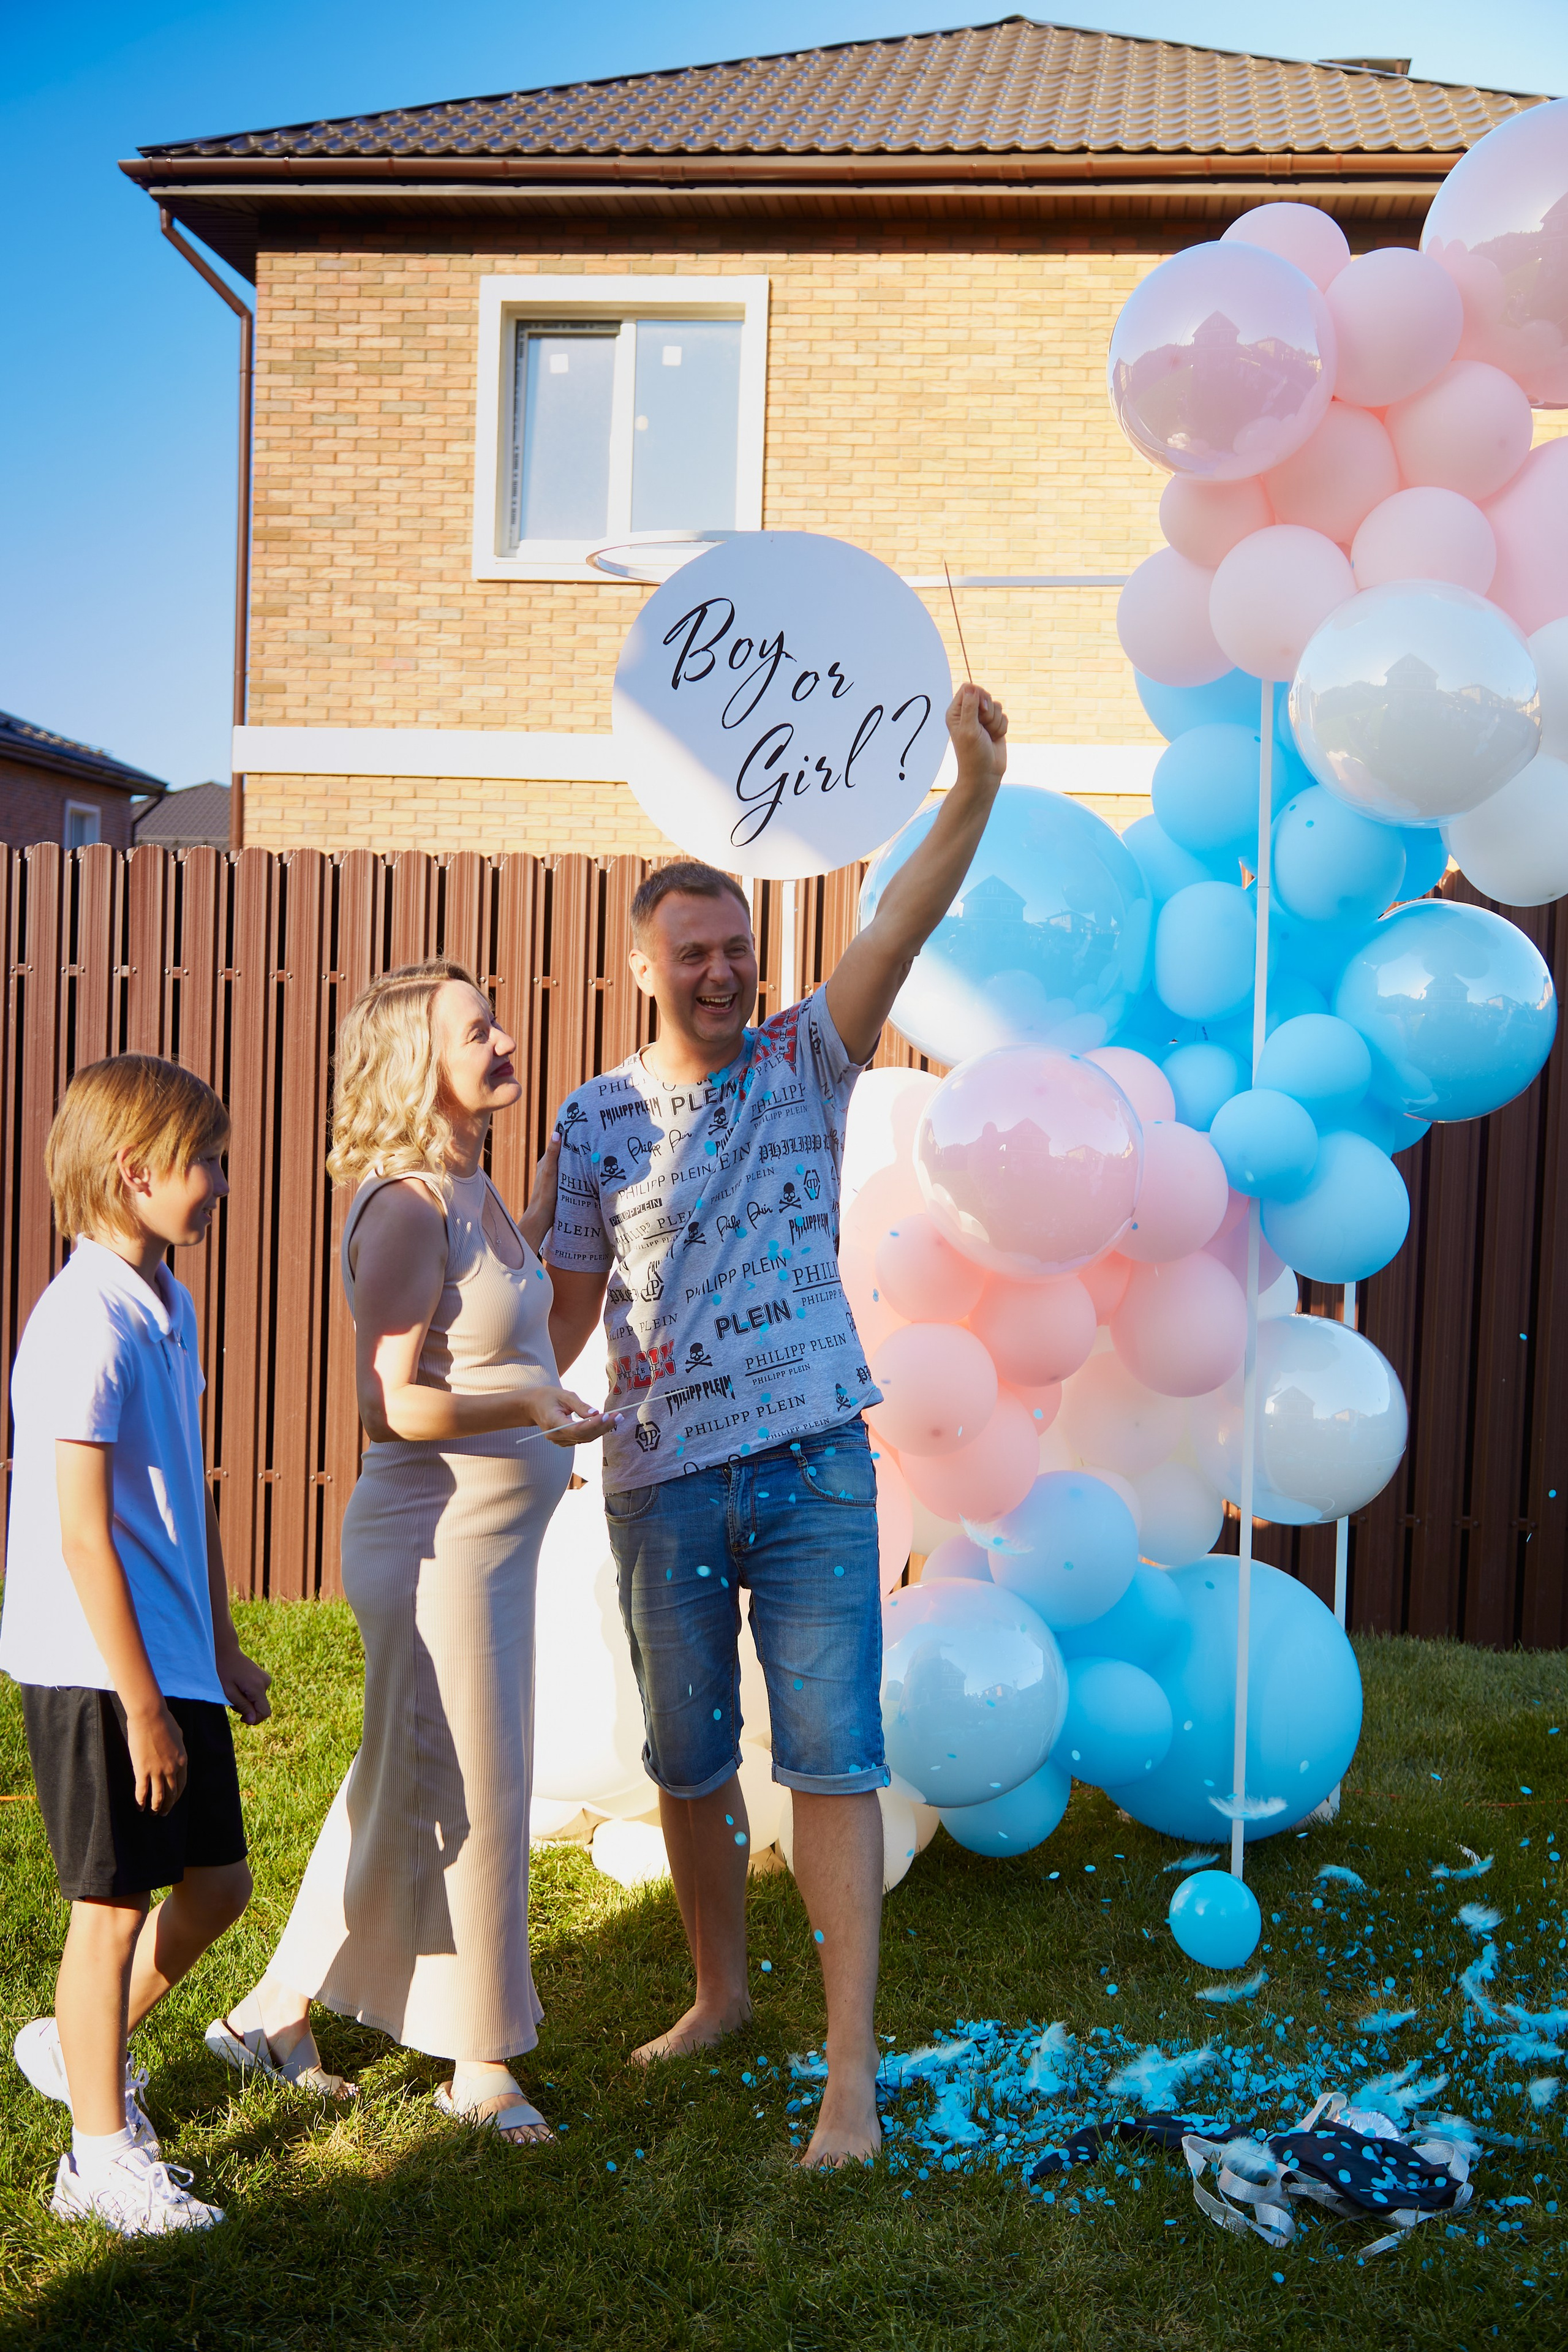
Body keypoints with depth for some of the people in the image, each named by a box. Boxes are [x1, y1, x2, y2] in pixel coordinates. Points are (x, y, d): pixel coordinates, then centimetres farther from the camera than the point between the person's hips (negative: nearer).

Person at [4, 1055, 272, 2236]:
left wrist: (221, 1647, 20)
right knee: (113, 1904, 4)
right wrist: (141, 1703, -18)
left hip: (174, 1661, 9)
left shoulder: (170, 1306, 8)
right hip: (97, 1673, -9)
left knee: (218, 1881, 15)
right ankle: (103, 2157, 19)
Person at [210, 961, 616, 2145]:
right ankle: (479, 2059, 22)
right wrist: (533, 1406, -21)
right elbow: (391, 1405, -24)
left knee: (407, 1784, 19)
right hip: (438, 1534, -10)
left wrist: (558, 1171, 24)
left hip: (493, 1534, 10)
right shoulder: (406, 1209, -20)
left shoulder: (472, 1191, 7)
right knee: (467, 1795, 4)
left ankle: (280, 2013, 33)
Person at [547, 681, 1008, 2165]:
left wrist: (975, 788, -27)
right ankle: (719, 1995, 35)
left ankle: (852, 2067, 1)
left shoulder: (804, 1064, 1)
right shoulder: (598, 1118, 5)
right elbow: (568, 1304, 10)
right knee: (688, 1761, 14)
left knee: (832, 1755, -4)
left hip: (813, 1467, -2)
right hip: (662, 1484, 2)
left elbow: (899, 930, -14)